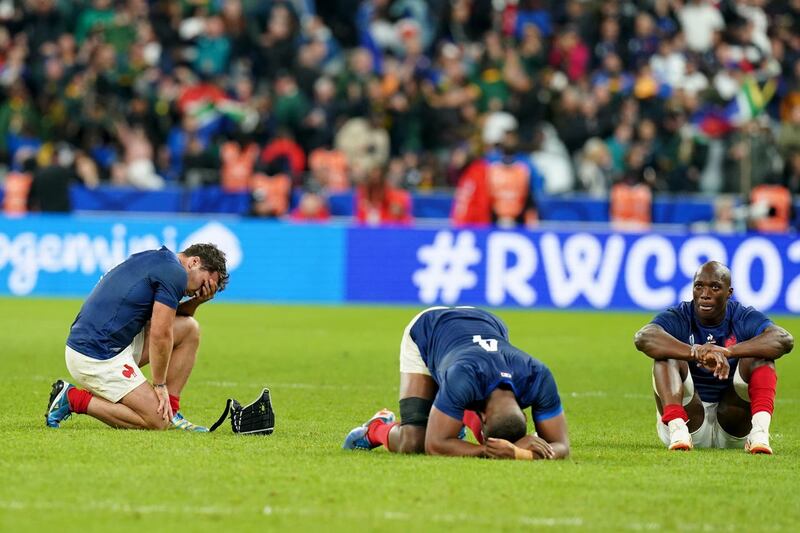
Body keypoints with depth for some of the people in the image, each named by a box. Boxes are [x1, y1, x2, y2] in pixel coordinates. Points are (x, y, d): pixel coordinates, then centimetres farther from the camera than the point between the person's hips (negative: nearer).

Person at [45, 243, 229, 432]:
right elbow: (159, 335, -15)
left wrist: (196, 301, 11)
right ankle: (73, 399, -5)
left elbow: (166, 320, 27)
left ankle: (170, 411, 12)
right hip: (97, 356, -10)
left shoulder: (158, 259, 17)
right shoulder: (174, 273, -12)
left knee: (189, 328, 11)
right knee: (155, 421, -11)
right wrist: (159, 385, -5)